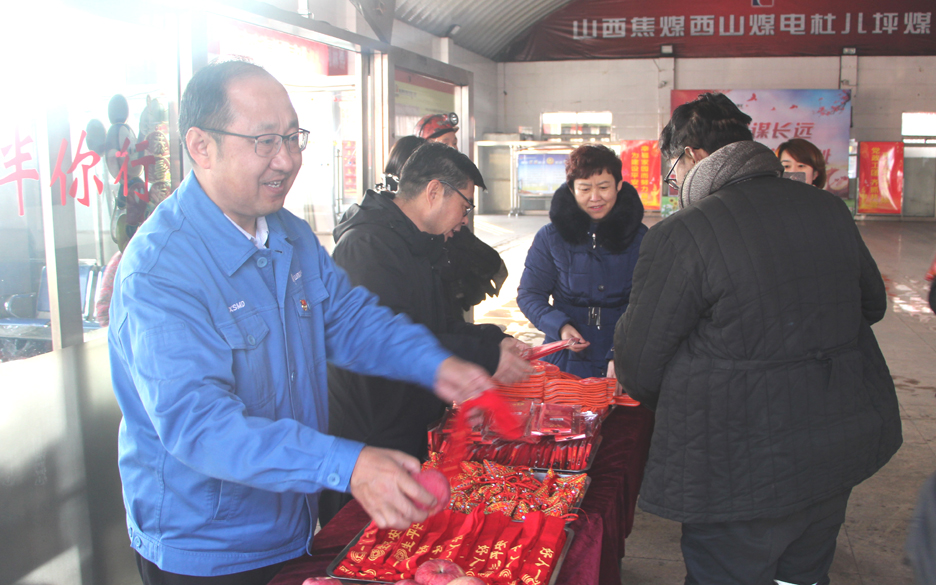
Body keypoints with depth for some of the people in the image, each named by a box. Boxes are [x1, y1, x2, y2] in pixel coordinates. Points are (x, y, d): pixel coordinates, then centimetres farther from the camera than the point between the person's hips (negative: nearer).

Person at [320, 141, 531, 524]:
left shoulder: (416, 245, 17)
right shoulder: (369, 245, -19)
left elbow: (435, 324, 25)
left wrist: (495, 340, 10)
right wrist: (486, 358, -23)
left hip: (407, 433, 10)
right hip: (366, 440, -10)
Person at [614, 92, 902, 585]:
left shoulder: (679, 235, -19)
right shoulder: (828, 208, 2)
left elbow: (639, 360, -12)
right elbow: (872, 303, 17)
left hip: (745, 469, -7)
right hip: (843, 449, 7)